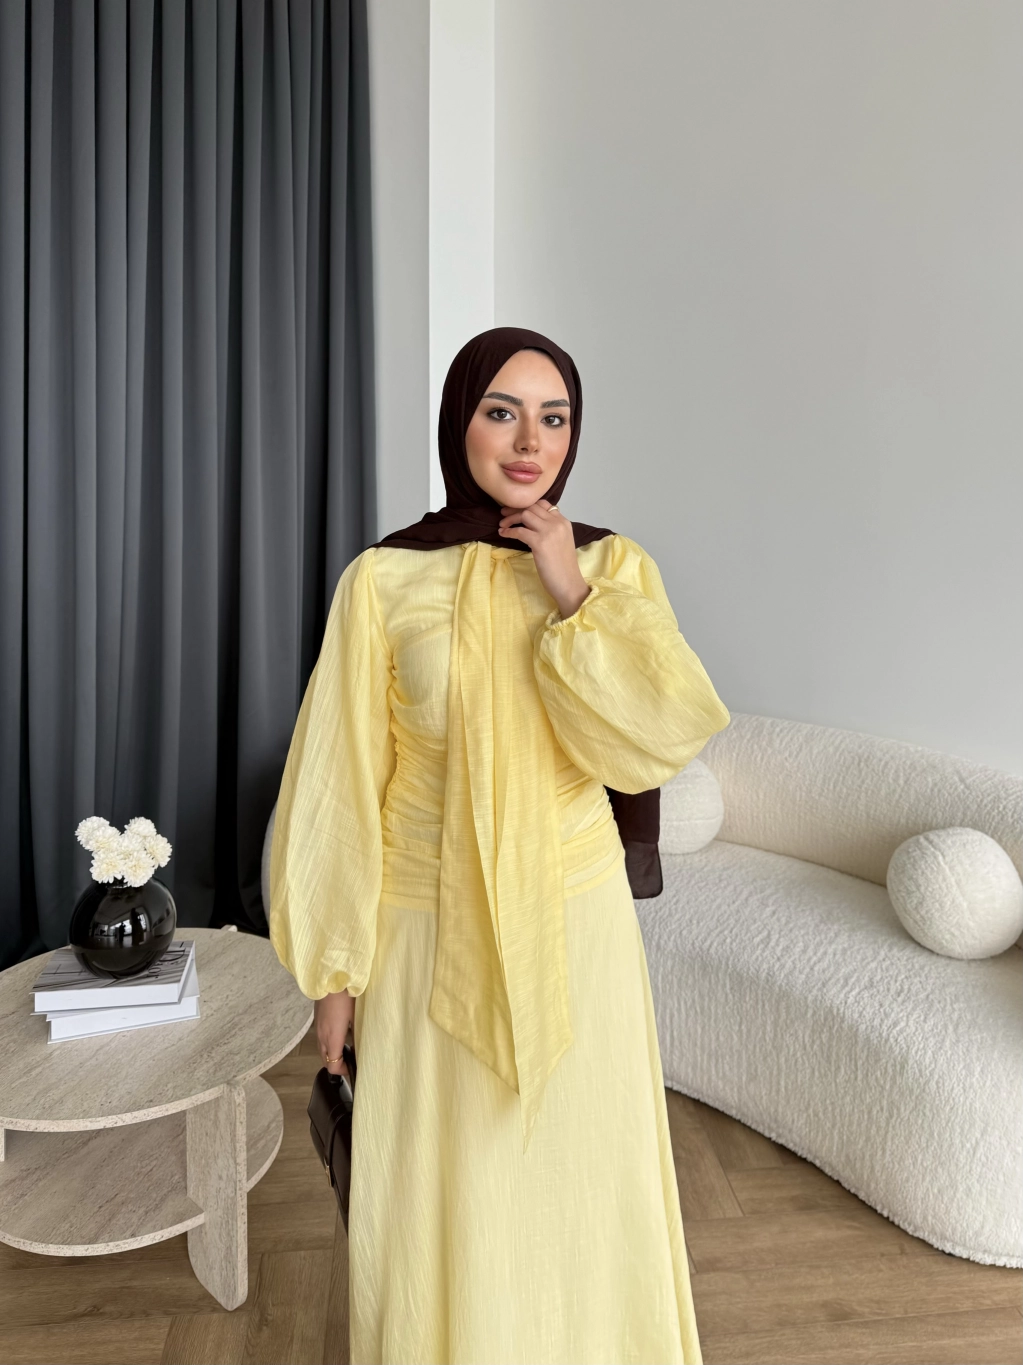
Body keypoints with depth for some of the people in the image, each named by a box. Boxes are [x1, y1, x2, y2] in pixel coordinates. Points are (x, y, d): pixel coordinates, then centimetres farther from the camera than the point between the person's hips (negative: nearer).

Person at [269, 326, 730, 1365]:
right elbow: (341, 781, -5)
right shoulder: (384, 578, -8)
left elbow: (662, 742, -12)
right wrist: (334, 967, -2)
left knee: (578, 1175, 18)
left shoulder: (614, 568, -1)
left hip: (575, 917, 2)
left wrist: (573, 597, -17)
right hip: (431, 930, -1)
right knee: (443, 1192, 14)